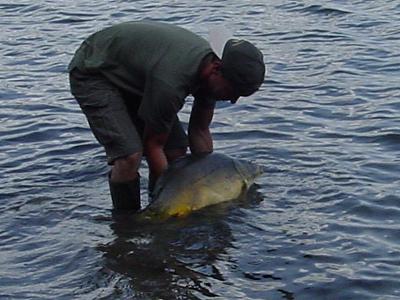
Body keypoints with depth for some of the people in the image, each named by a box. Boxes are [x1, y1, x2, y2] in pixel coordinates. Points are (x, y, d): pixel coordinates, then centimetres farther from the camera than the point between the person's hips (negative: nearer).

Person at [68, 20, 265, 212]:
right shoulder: (170, 82, -39)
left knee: (176, 151, -3)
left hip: (130, 74, 8)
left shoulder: (210, 69, -14)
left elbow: (200, 131, 0)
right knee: (129, 155, -25)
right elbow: (152, 144, -24)